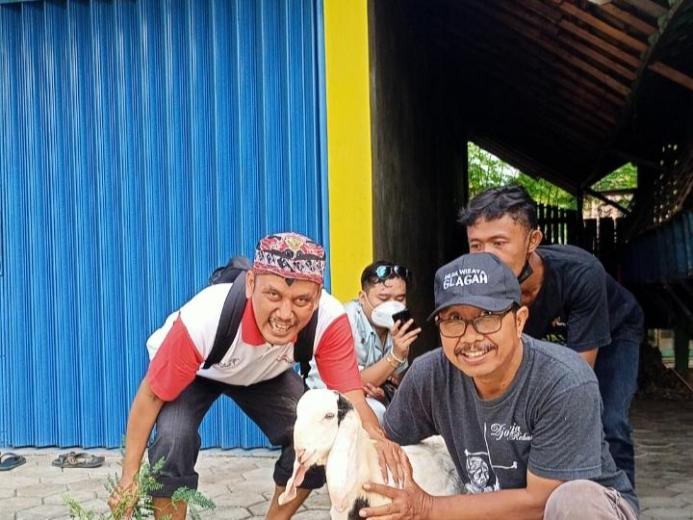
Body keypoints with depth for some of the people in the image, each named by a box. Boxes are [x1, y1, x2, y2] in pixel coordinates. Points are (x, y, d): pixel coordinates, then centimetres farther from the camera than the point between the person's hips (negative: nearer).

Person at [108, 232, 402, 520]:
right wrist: (129, 478, -25)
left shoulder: (330, 319, -35)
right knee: (174, 441, -28)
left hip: (268, 374, 3)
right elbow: (151, 397, -29)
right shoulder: (203, 319, -42)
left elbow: (351, 398, -34)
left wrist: (375, 437, -56)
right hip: (195, 371, -2)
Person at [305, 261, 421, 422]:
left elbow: (399, 378, 2)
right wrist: (395, 356, -34)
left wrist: (380, 387, -21)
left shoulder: (396, 325, -5)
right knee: (375, 412, -29)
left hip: (371, 396, 6)